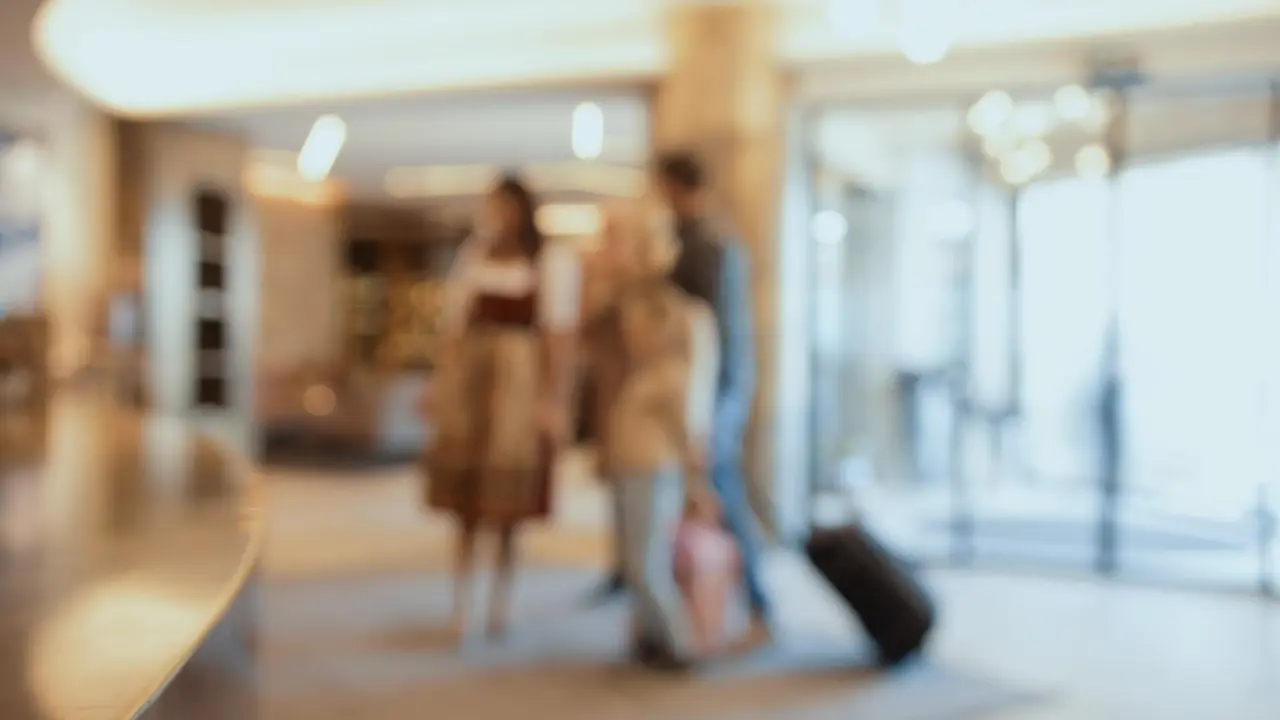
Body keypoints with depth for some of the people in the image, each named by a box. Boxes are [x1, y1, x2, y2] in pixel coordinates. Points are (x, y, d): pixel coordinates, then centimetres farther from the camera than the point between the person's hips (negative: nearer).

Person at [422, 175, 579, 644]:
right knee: (465, 505, 5)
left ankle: (500, 606, 16)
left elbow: (560, 335, -7)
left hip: (521, 385, -3)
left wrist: (555, 399, -13)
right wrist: (441, 385, 2)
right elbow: (451, 327, 9)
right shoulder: (472, 256, 10)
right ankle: (460, 609, 12)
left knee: (508, 508, 2)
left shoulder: (553, 259, -2)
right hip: (469, 384, 3)